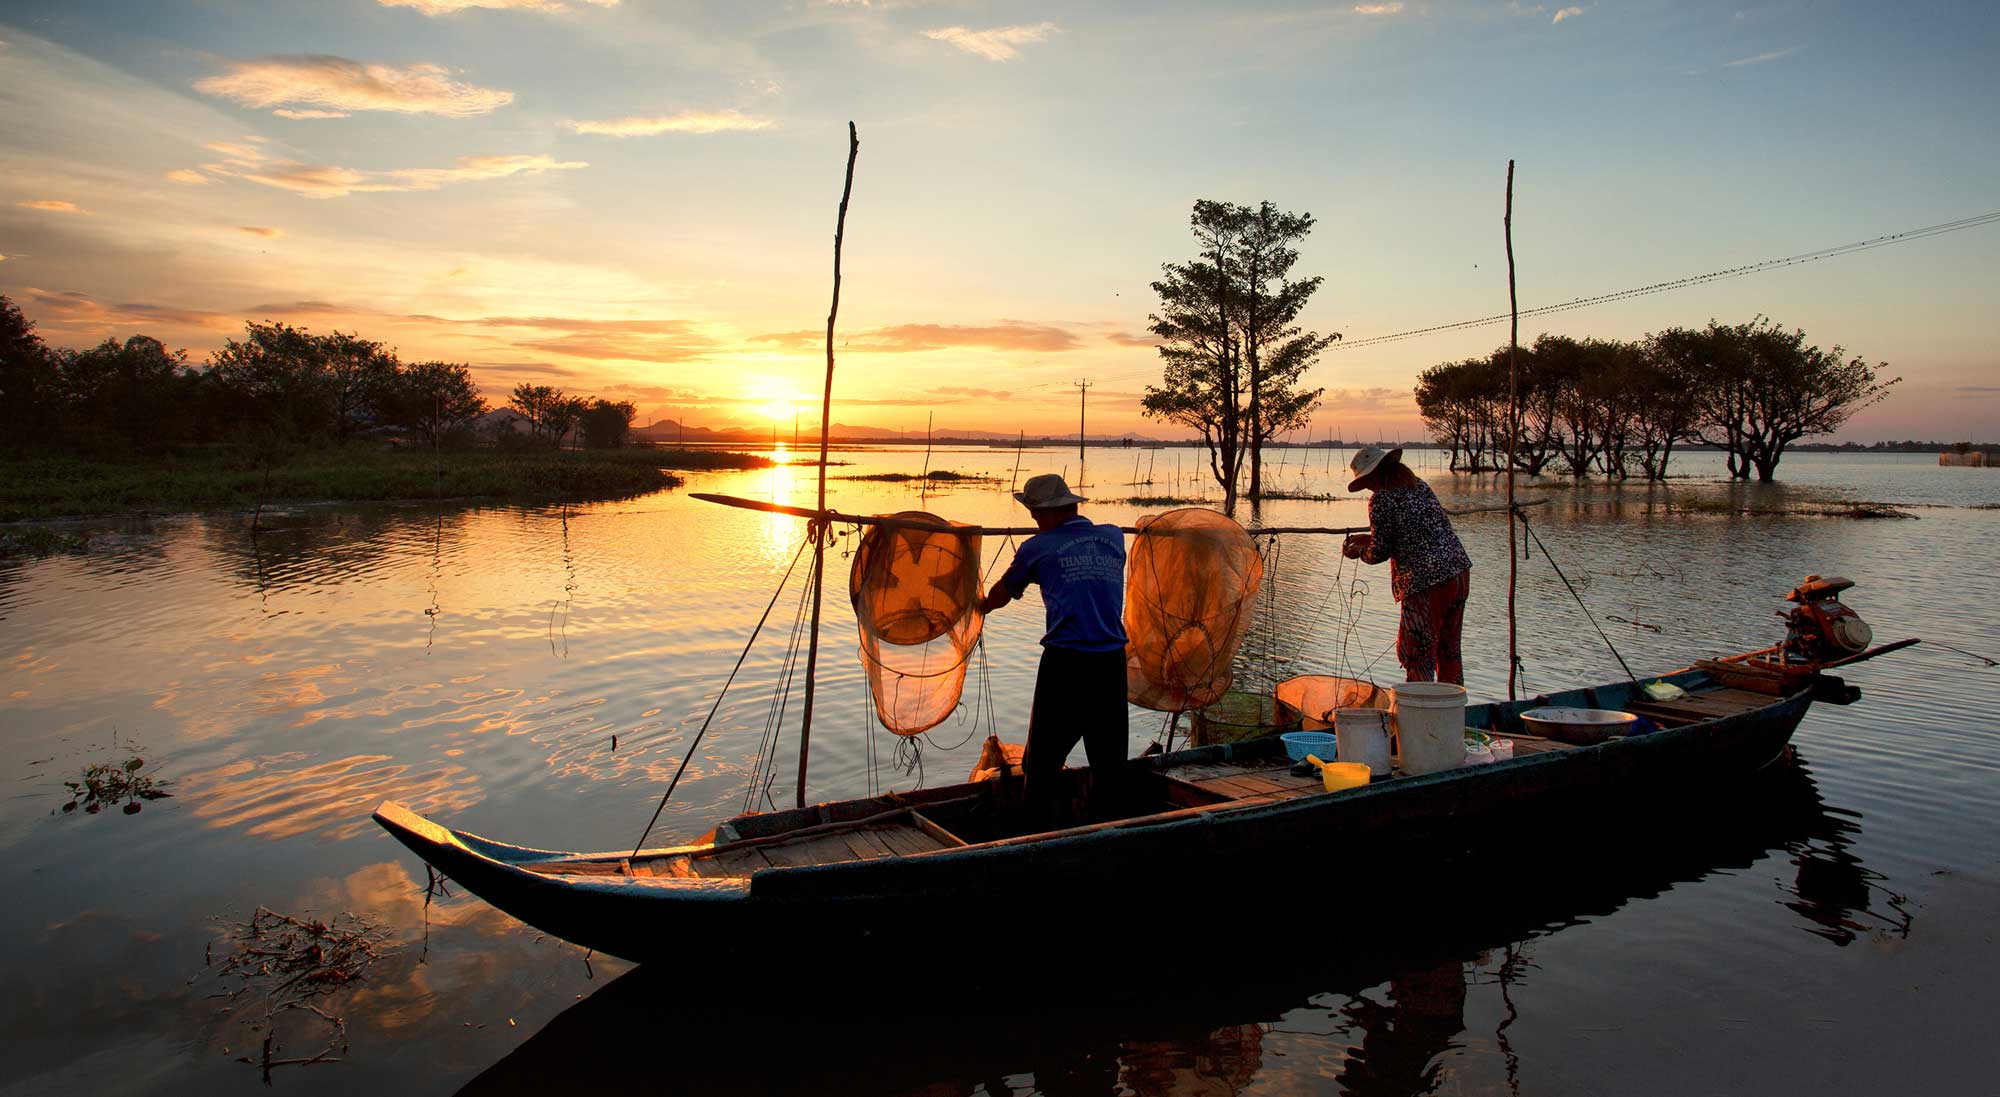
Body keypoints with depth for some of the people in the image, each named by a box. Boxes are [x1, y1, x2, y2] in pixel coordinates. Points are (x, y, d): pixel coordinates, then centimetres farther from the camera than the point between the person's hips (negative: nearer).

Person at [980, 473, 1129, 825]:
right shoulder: (1114, 537, 12)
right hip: (1112, 662, 4)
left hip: (1064, 662, -4)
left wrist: (978, 608, 39)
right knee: (1108, 759, 13)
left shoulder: (1038, 548, 3)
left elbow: (1001, 595, 19)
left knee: (1044, 760, 7)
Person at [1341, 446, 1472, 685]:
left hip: (1427, 584, -8)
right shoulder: (1419, 486, 13)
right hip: (1460, 573, 8)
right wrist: (1370, 539, 28)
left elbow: (1380, 552, -8)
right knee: (1448, 649, 20)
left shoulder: (1381, 499, -11)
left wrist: (1359, 552, 14)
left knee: (1417, 655, 1)